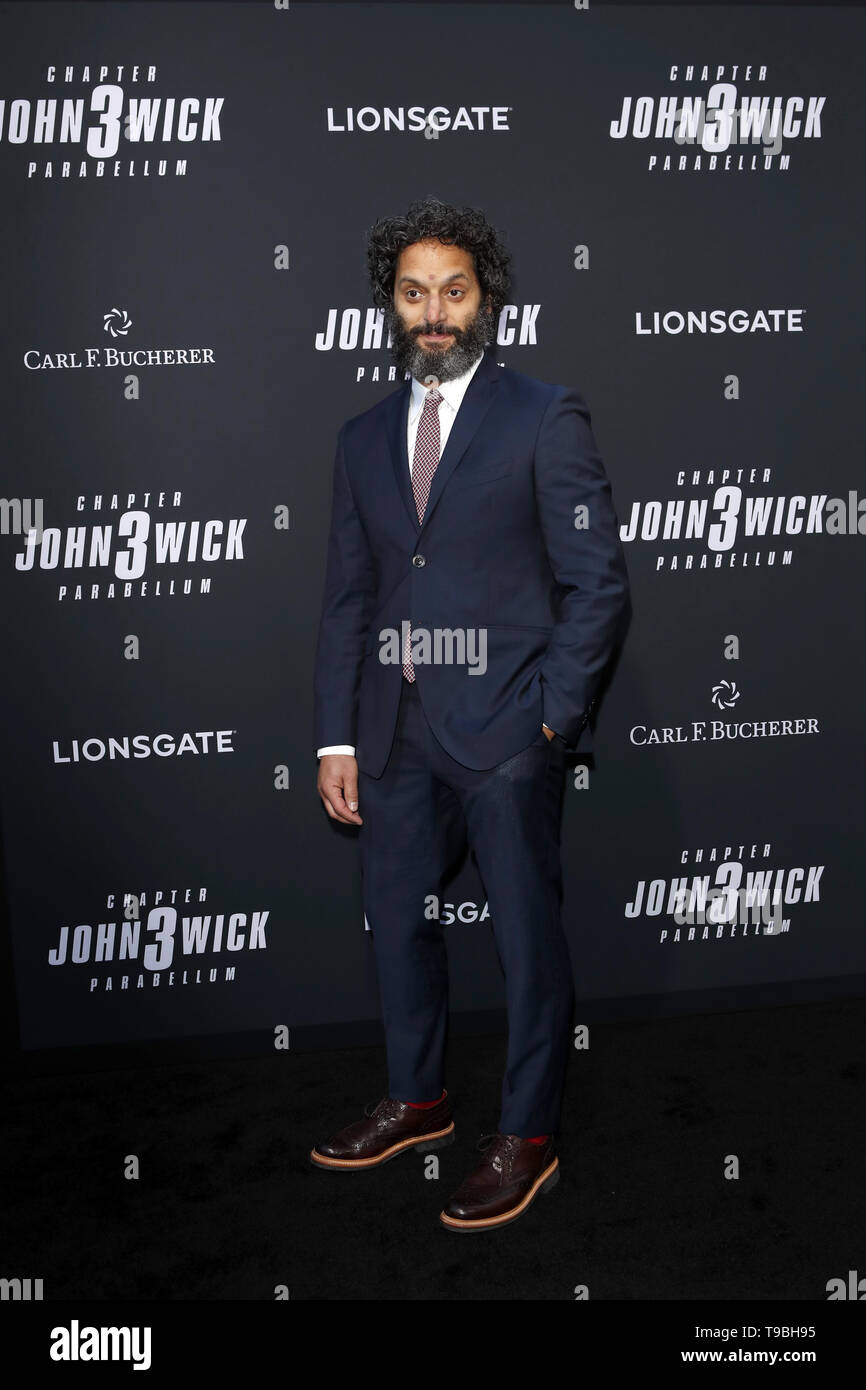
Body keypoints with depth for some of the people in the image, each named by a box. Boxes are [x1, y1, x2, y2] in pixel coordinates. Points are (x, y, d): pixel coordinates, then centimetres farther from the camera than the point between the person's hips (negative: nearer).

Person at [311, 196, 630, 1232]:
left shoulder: (545, 420, -2)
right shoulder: (364, 438, 13)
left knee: (527, 934, 4)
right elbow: (346, 599, 12)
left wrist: (552, 717, -11)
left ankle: (526, 1137, 20)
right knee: (396, 920, 16)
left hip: (505, 729, -5)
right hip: (396, 730, 6)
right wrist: (336, 738, 6)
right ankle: (417, 1100, 36)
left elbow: (597, 582, -5)